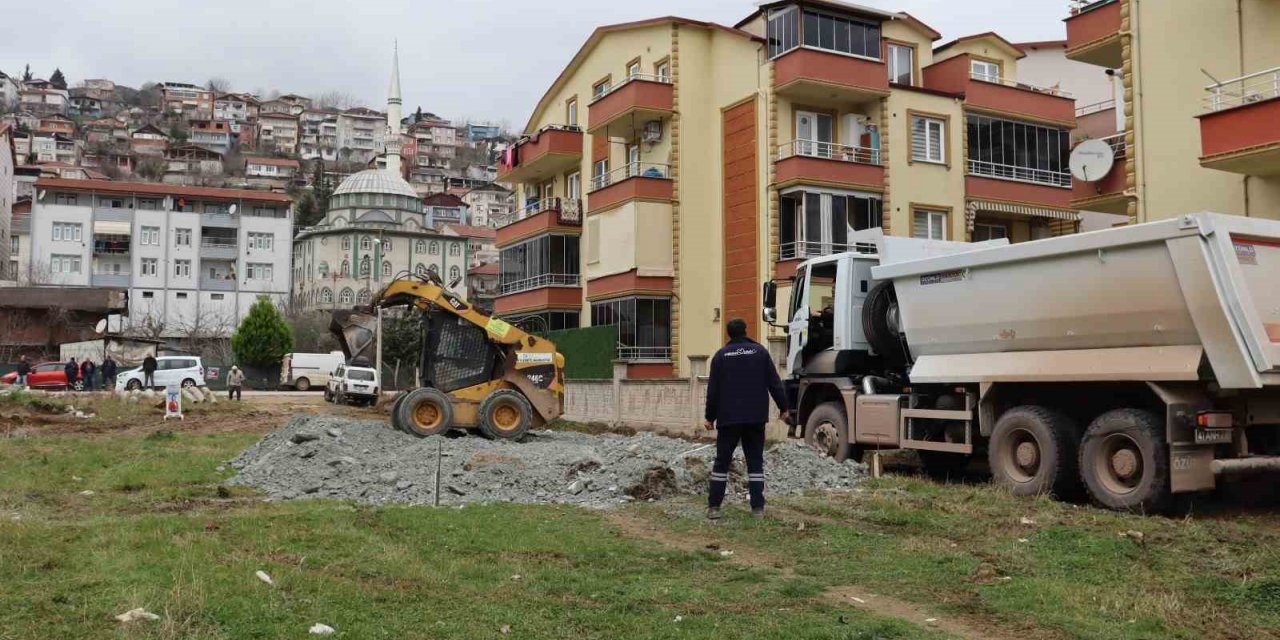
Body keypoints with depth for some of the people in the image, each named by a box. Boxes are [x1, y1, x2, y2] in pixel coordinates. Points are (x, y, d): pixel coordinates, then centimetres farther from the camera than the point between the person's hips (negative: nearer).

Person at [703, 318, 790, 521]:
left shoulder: (721, 355, 2)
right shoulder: (760, 352, 3)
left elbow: (713, 390, 1)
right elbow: (774, 383, 1)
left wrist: (710, 417, 8)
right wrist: (783, 407, 11)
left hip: (728, 418, -1)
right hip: (756, 418, 1)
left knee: (722, 461, 5)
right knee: (755, 462, 7)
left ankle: (714, 506, 3)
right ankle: (757, 508, 2)